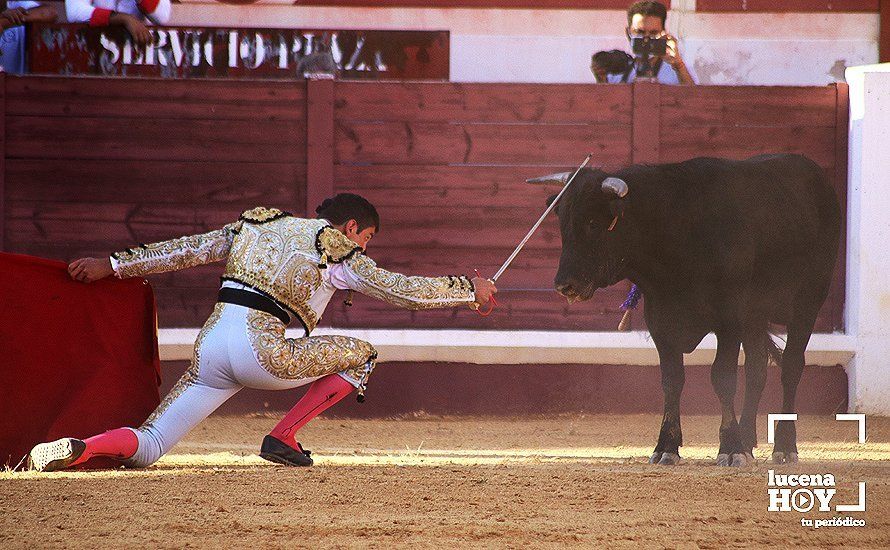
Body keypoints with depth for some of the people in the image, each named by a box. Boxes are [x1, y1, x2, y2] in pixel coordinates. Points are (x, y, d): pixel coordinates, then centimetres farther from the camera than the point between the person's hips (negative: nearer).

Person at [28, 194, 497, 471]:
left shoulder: (257, 225, 24)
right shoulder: (339, 253, 9)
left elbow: (187, 250, 20)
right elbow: (403, 289, 8)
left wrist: (113, 265, 22)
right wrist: (469, 290, 19)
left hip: (210, 347, 5)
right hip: (260, 350, -5)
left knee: (146, 448, 7)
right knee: (360, 354, 15)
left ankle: (78, 450, -24)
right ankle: (282, 437, 6)